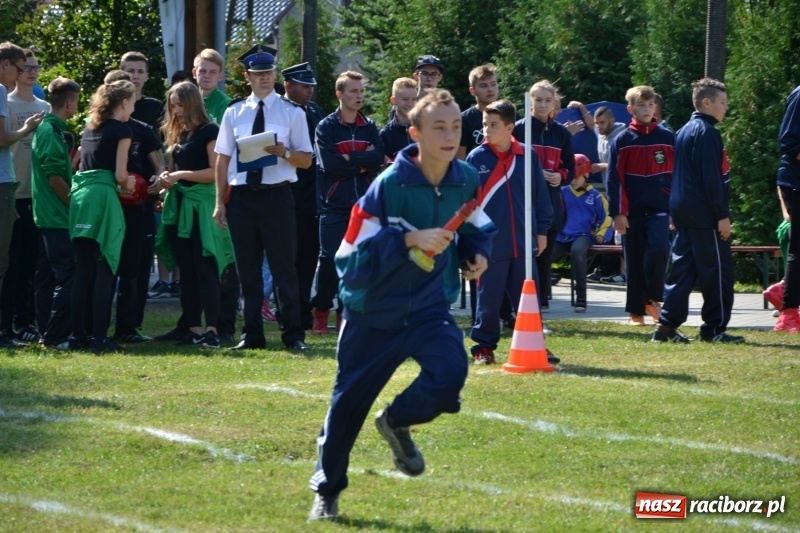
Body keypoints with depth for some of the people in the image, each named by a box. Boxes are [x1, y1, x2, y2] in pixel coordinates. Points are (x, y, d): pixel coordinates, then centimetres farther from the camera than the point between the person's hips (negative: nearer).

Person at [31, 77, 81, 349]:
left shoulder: (48, 129, 14)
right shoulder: (52, 132, -15)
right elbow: (55, 178, -18)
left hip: (48, 215, 10)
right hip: (58, 216, -10)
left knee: (47, 275, 11)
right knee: (67, 275, -9)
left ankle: (48, 332, 14)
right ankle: (56, 335, -10)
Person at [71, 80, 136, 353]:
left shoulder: (90, 129, 19)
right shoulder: (121, 129, -1)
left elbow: (84, 163, 16)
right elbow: (120, 174, -7)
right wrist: (128, 184, 14)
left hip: (79, 195, 7)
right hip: (103, 197, -7)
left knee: (82, 270, 10)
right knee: (104, 270, -4)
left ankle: (78, 333, 10)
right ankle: (99, 338, -8)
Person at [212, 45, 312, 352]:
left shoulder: (292, 114, 3)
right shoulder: (234, 113, 9)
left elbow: (306, 160, 1)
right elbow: (222, 159, 8)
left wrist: (284, 153, -20)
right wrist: (220, 202, 2)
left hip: (276, 196, -2)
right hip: (241, 196, 3)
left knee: (284, 268, -2)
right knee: (248, 269, 8)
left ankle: (293, 335, 4)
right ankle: (252, 334, 14)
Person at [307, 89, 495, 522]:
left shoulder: (465, 180, -6)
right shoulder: (390, 185, -21)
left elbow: (475, 227, 16)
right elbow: (353, 257, -24)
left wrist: (477, 252, -6)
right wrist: (410, 239, -34)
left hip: (429, 308, 3)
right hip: (374, 312, -3)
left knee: (450, 371, -25)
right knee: (349, 402, 9)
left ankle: (397, 422, 8)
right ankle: (326, 491, 31)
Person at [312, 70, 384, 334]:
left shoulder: (369, 127, 10)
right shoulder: (326, 127, -1)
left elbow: (378, 160, -4)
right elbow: (328, 163, -14)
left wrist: (348, 159, -12)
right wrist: (362, 163, -6)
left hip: (364, 203, 3)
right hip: (334, 204, -3)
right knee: (330, 259, -5)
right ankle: (321, 312, 5)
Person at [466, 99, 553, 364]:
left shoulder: (527, 156, 1)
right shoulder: (476, 158, -4)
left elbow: (540, 195, 9)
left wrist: (542, 230, 9)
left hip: (523, 243, 2)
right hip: (490, 245, -2)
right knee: (489, 300, 4)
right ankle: (483, 347, 14)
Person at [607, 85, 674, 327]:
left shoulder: (668, 139, 6)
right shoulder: (622, 141, 3)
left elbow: (677, 175, 10)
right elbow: (614, 179, 1)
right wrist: (617, 213, -6)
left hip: (660, 209, 0)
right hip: (632, 211, 0)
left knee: (659, 249, -20)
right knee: (634, 261, 3)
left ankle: (653, 298, -2)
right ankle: (636, 312, 11)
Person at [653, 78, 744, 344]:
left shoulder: (685, 132, 17)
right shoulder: (707, 133, -13)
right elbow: (712, 178, -18)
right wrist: (722, 215, -17)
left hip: (683, 212, 9)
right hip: (704, 214, -9)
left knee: (683, 268, 8)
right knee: (718, 268, -3)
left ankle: (667, 324, 3)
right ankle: (715, 328, 0)